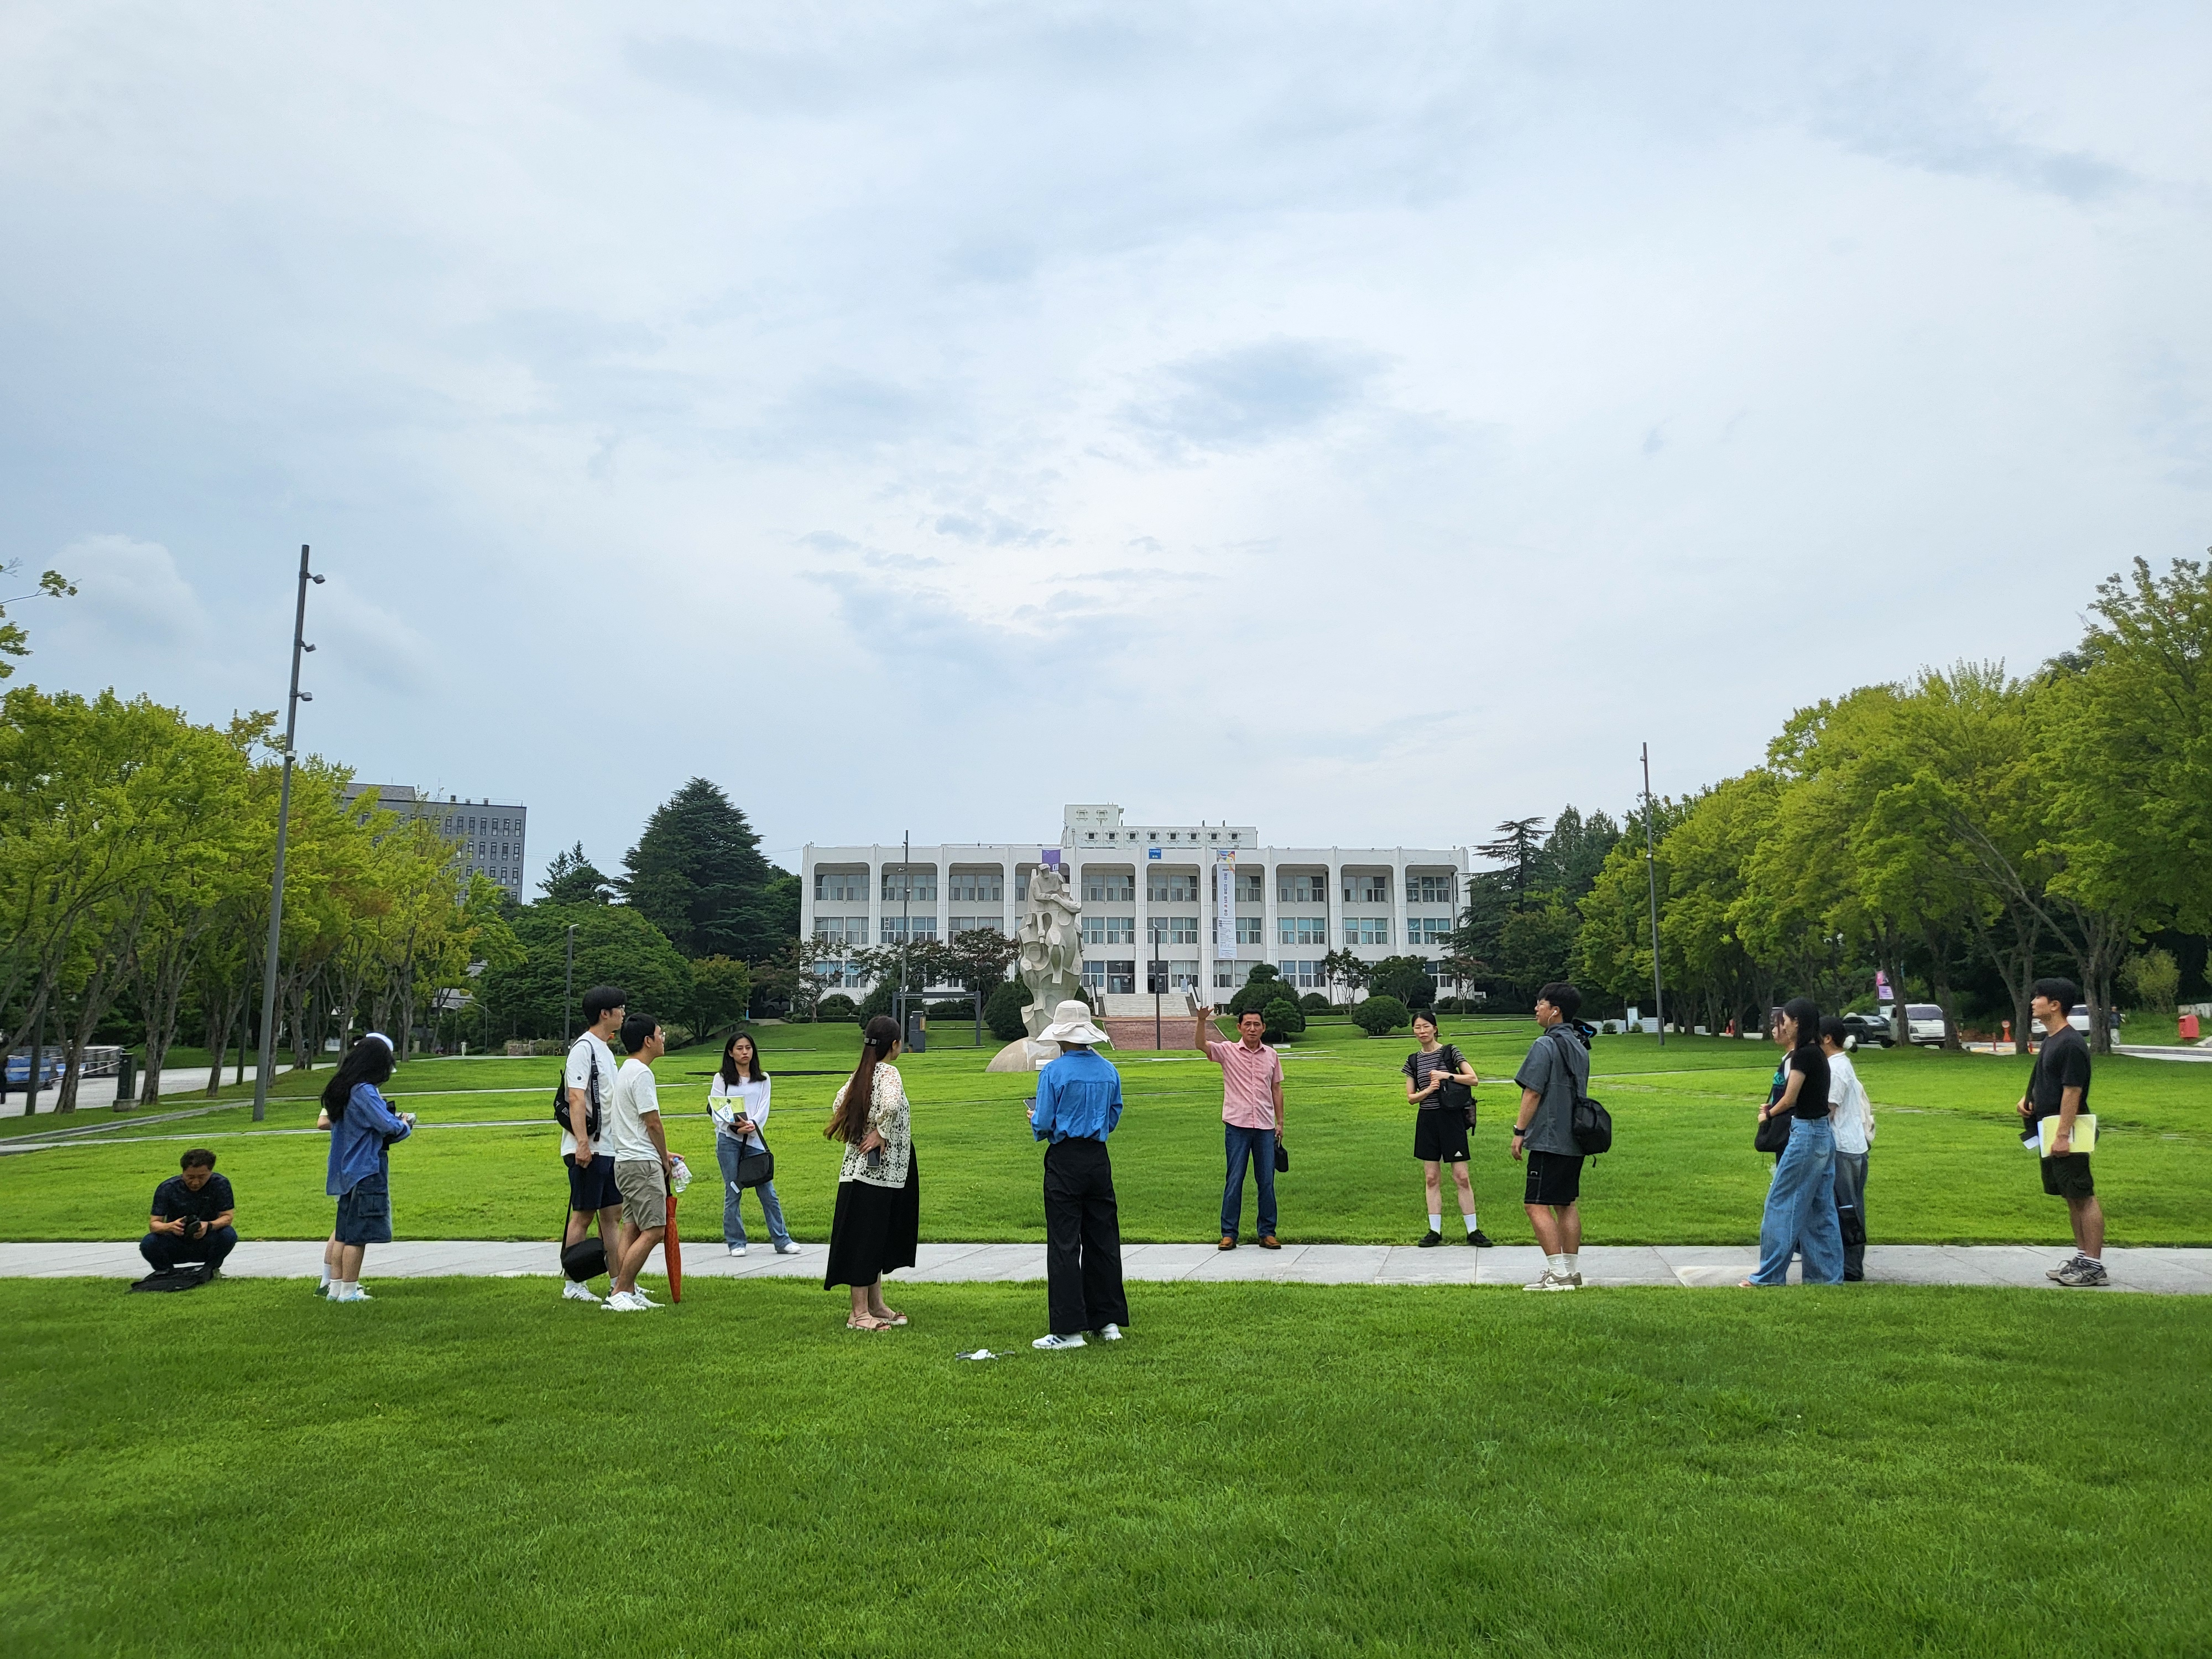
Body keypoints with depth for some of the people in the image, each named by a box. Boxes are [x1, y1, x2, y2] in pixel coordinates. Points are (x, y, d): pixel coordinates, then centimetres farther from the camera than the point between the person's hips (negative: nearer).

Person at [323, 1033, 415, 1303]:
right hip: (366, 1171, -9)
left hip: (346, 1171, 9)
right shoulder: (364, 1091, -19)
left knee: (344, 1233, 16)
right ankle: (349, 1291, 3)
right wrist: (405, 1124, -3)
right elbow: (389, 1126, -24)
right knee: (358, 1235, -2)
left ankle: (337, 1286, 21)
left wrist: (395, 1120, 8)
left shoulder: (341, 1088, 10)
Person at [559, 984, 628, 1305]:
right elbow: (576, 1099, -20)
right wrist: (582, 1143, -26)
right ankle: (572, 1284, 6)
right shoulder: (583, 1048, -12)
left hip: (610, 1147, 9)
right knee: (583, 1215, -2)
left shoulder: (606, 1051, 18)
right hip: (588, 1149, -9)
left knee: (613, 1214, 10)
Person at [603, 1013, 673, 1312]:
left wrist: (662, 1156, 20)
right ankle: (618, 1294, -10)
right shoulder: (641, 1073, -15)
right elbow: (653, 1122, -14)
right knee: (654, 1230, -11)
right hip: (642, 1163, -11)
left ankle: (628, 1291, 12)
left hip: (626, 1161, 11)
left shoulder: (626, 1071, 18)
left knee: (632, 1228, 10)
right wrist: (665, 1158, 0)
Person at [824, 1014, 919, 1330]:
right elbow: (891, 1104, -34)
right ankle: (860, 1313, 4)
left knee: (877, 1238, 16)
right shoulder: (888, 1072, -15)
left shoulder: (861, 1073, 9)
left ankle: (876, 1306, 25)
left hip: (864, 1168, 9)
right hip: (877, 1170, -9)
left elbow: (838, 1105, 14)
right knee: (866, 1238, -2)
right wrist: (881, 1133, -20)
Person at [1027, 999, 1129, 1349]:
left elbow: (1043, 1123, -11)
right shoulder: (1109, 1070, 5)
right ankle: (1108, 1320, 17)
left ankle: (1069, 1329, -1)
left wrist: (1034, 1120, 10)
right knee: (1103, 1239, 12)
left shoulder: (1054, 1071, -12)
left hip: (1065, 1160, -5)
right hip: (1099, 1159, 5)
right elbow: (1114, 1117, 13)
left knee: (1064, 1244, -1)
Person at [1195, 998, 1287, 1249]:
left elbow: (1276, 1089, 15)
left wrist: (1280, 1122, 13)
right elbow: (1202, 1045, -16)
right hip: (1237, 1126, -3)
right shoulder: (1228, 1051, 0)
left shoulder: (1271, 1055, 9)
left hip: (1265, 1127, 3)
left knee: (1267, 1182, 5)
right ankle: (1229, 1234, 8)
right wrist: (1202, 1020, -32)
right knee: (1234, 1180, 1)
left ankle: (1267, 1233, 15)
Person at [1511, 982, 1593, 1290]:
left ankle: (1558, 1273, -10)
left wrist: (1519, 1131, -11)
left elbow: (1532, 1093, -16)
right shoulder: (1579, 1046, 14)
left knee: (1536, 1204, -7)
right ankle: (1573, 1271, 17)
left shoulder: (1545, 1045, -14)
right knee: (1567, 1204, 14)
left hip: (1549, 1140, -9)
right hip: (1575, 1139, 9)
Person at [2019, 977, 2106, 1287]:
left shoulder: (2071, 1044, -16)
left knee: (2084, 1196, -5)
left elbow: (2072, 1091, -21)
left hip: (2067, 1133, -10)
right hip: (2051, 1132, 10)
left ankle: (2094, 1266, -1)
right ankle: (2082, 1256, 22)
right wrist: (2027, 1098, 8)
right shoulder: (2050, 1040, 14)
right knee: (2071, 1197, 14)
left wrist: (2063, 1134, -23)